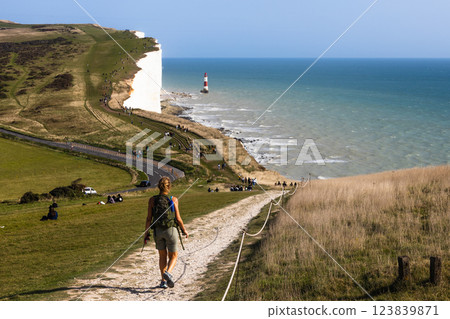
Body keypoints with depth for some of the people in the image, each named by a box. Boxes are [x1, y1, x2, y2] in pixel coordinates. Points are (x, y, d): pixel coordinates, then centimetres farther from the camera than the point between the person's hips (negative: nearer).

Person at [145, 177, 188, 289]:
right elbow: (178, 218, -6)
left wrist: (146, 233, 5)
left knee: (162, 256, 18)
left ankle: (163, 281, 16)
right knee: (173, 256, 9)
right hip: (171, 230, -2)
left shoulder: (152, 200, -3)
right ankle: (168, 273, -20)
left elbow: (149, 218, -3)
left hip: (158, 231, 2)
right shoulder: (173, 200, -7)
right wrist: (184, 230, 8)